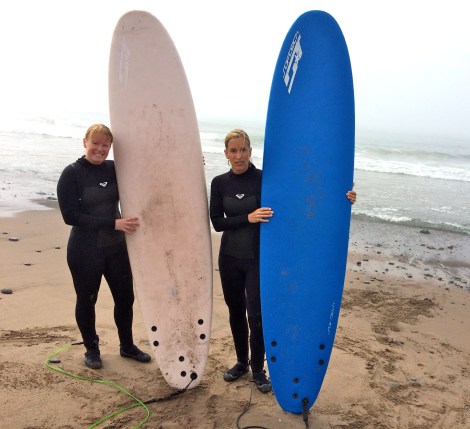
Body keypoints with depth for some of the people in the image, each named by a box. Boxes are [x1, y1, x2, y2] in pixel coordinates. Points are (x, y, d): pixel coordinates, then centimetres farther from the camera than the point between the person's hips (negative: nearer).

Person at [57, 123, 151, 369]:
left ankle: (127, 346, 34)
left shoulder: (114, 169, 2)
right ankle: (91, 349, 33)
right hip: (84, 250, -4)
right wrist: (113, 223, -24)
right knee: (86, 301, 11)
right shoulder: (72, 173, -10)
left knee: (125, 297, 13)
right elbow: (70, 215, -17)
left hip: (116, 247, 4)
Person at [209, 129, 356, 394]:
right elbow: (217, 222, -6)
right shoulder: (220, 183, -1)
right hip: (229, 258, 3)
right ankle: (242, 362, 36)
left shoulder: (264, 179, -10)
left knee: (256, 316, -2)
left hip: (258, 259, -3)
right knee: (236, 312, 15)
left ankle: (258, 370, 22)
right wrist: (248, 218, -22)